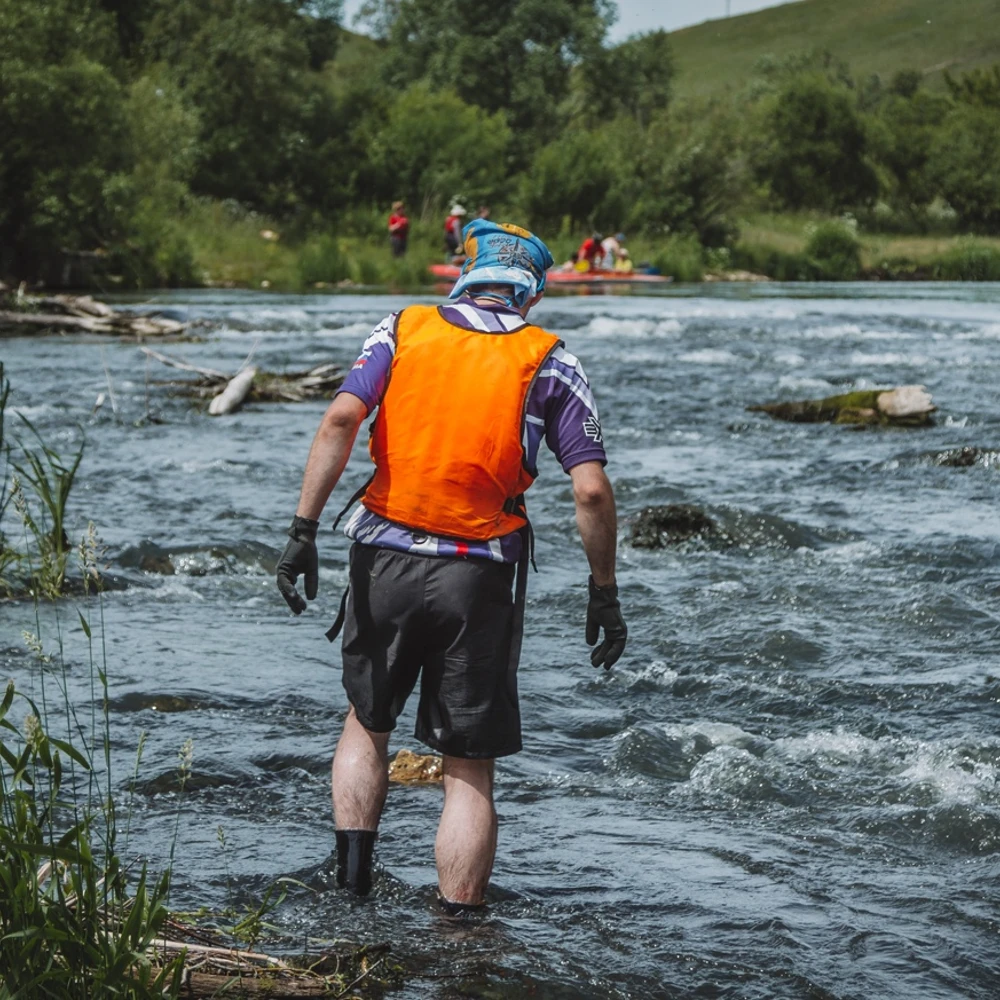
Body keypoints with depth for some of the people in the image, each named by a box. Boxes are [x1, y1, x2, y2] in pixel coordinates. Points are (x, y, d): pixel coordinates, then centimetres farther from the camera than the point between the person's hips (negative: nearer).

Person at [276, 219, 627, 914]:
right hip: (479, 576, -2)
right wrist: (604, 592, 5)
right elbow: (591, 490, -5)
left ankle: (351, 884, 18)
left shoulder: (402, 330, 6)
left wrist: (304, 530, -11)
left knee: (367, 724, 25)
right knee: (469, 771, 6)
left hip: (385, 557, 2)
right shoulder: (549, 362, 2)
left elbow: (342, 420, -10)